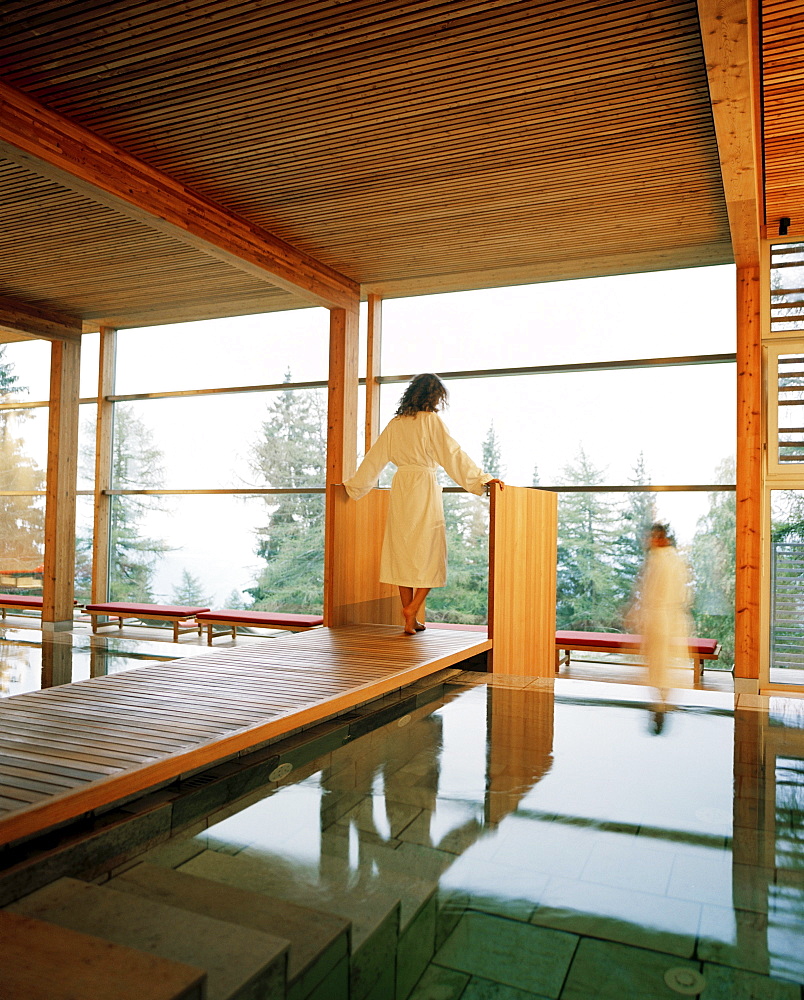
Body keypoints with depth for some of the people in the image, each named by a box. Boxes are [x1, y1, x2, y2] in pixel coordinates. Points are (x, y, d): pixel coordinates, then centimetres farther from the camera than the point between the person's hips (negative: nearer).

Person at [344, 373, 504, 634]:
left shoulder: (395, 424, 12)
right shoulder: (431, 420, -3)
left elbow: (374, 458, 17)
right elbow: (452, 454, -10)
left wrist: (354, 485, 28)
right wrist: (482, 478, -10)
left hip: (400, 488, 5)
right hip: (424, 488, -5)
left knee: (403, 553, 8)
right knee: (430, 553, 4)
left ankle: (410, 620, 10)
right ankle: (412, 608, -10)